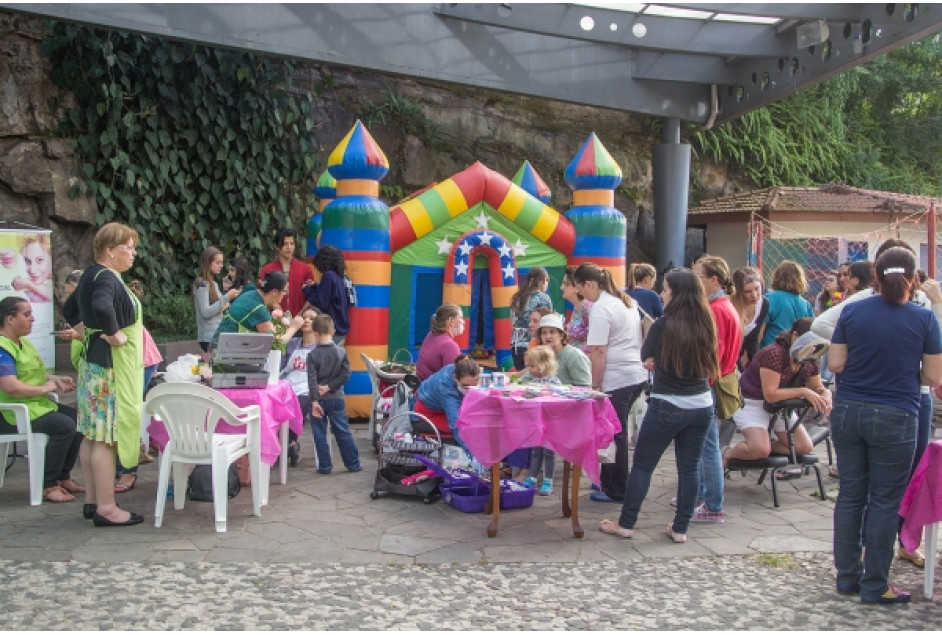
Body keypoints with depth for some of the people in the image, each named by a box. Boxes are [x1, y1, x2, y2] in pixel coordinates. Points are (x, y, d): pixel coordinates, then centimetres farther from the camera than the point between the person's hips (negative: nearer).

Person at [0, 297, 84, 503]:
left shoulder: (23, 342, 15)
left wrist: (55, 379, 8)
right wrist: (45, 388, -16)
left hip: (39, 404, 11)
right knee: (65, 426, -27)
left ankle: (64, 476, 11)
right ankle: (48, 486, -16)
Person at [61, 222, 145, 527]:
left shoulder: (93, 275, 13)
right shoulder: (105, 278, -17)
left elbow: (69, 309, 27)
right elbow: (102, 307, -38)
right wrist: (114, 334, -24)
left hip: (94, 361, 10)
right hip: (110, 366, -10)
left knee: (93, 434, 13)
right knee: (106, 436, -6)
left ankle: (92, 500, 21)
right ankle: (106, 508, -1)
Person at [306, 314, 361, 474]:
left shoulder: (312, 355, -10)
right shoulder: (341, 352, -4)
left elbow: (312, 380, -15)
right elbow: (345, 374, -8)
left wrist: (314, 401, -17)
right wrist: (329, 387, -6)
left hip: (320, 399, -2)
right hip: (336, 399, 2)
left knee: (320, 434, 7)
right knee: (343, 432, 10)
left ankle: (325, 466, 9)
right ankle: (353, 463, 15)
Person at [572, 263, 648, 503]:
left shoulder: (601, 308, -14)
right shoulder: (626, 301, 14)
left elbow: (599, 351, -18)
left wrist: (595, 384, -10)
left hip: (618, 379, -9)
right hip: (638, 374, 9)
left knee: (615, 435, 2)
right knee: (616, 432, 17)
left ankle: (616, 491, 11)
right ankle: (609, 481, 26)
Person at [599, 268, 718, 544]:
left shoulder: (663, 325, -15)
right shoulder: (706, 325, 1)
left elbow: (646, 355, 2)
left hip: (667, 407, -5)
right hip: (701, 406, 5)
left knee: (642, 465, 7)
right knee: (689, 467, 11)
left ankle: (626, 524, 14)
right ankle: (680, 528, 16)